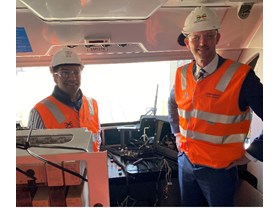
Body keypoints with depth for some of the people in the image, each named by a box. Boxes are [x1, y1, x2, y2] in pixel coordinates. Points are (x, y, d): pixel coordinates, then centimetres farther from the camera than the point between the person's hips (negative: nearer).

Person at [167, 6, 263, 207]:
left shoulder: (240, 76, -20)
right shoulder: (182, 74, -2)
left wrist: (250, 155, -12)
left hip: (219, 169, -5)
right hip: (186, 162, 5)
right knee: (188, 205, 24)